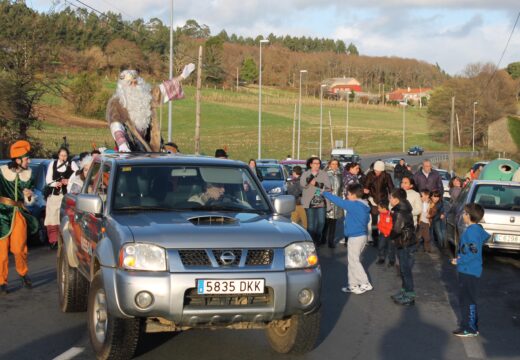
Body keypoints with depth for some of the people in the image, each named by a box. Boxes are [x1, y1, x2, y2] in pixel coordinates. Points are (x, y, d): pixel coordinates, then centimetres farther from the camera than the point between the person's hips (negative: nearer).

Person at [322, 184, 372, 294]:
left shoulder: (353, 205, -19)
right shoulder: (365, 206, 8)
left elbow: (338, 201, -16)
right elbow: (367, 219, 19)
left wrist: (325, 193, -5)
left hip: (355, 237, -9)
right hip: (362, 235, 9)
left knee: (354, 261, -2)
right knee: (352, 261, 15)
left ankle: (365, 284, -4)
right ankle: (353, 285, 19)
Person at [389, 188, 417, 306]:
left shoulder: (399, 213, -21)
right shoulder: (404, 209, 10)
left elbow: (396, 230, -26)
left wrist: (389, 235, -7)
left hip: (405, 245, -10)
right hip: (405, 244, 10)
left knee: (405, 269, -3)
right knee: (404, 269, 19)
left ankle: (409, 297, 3)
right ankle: (405, 291, 31)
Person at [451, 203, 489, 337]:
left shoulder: (471, 231, -22)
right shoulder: (478, 229, 8)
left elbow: (474, 252, -26)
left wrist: (459, 261, -16)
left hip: (469, 272, -10)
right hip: (469, 270, 10)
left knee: (467, 300, -2)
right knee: (468, 300, 18)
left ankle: (470, 328, 5)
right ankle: (471, 325, 27)